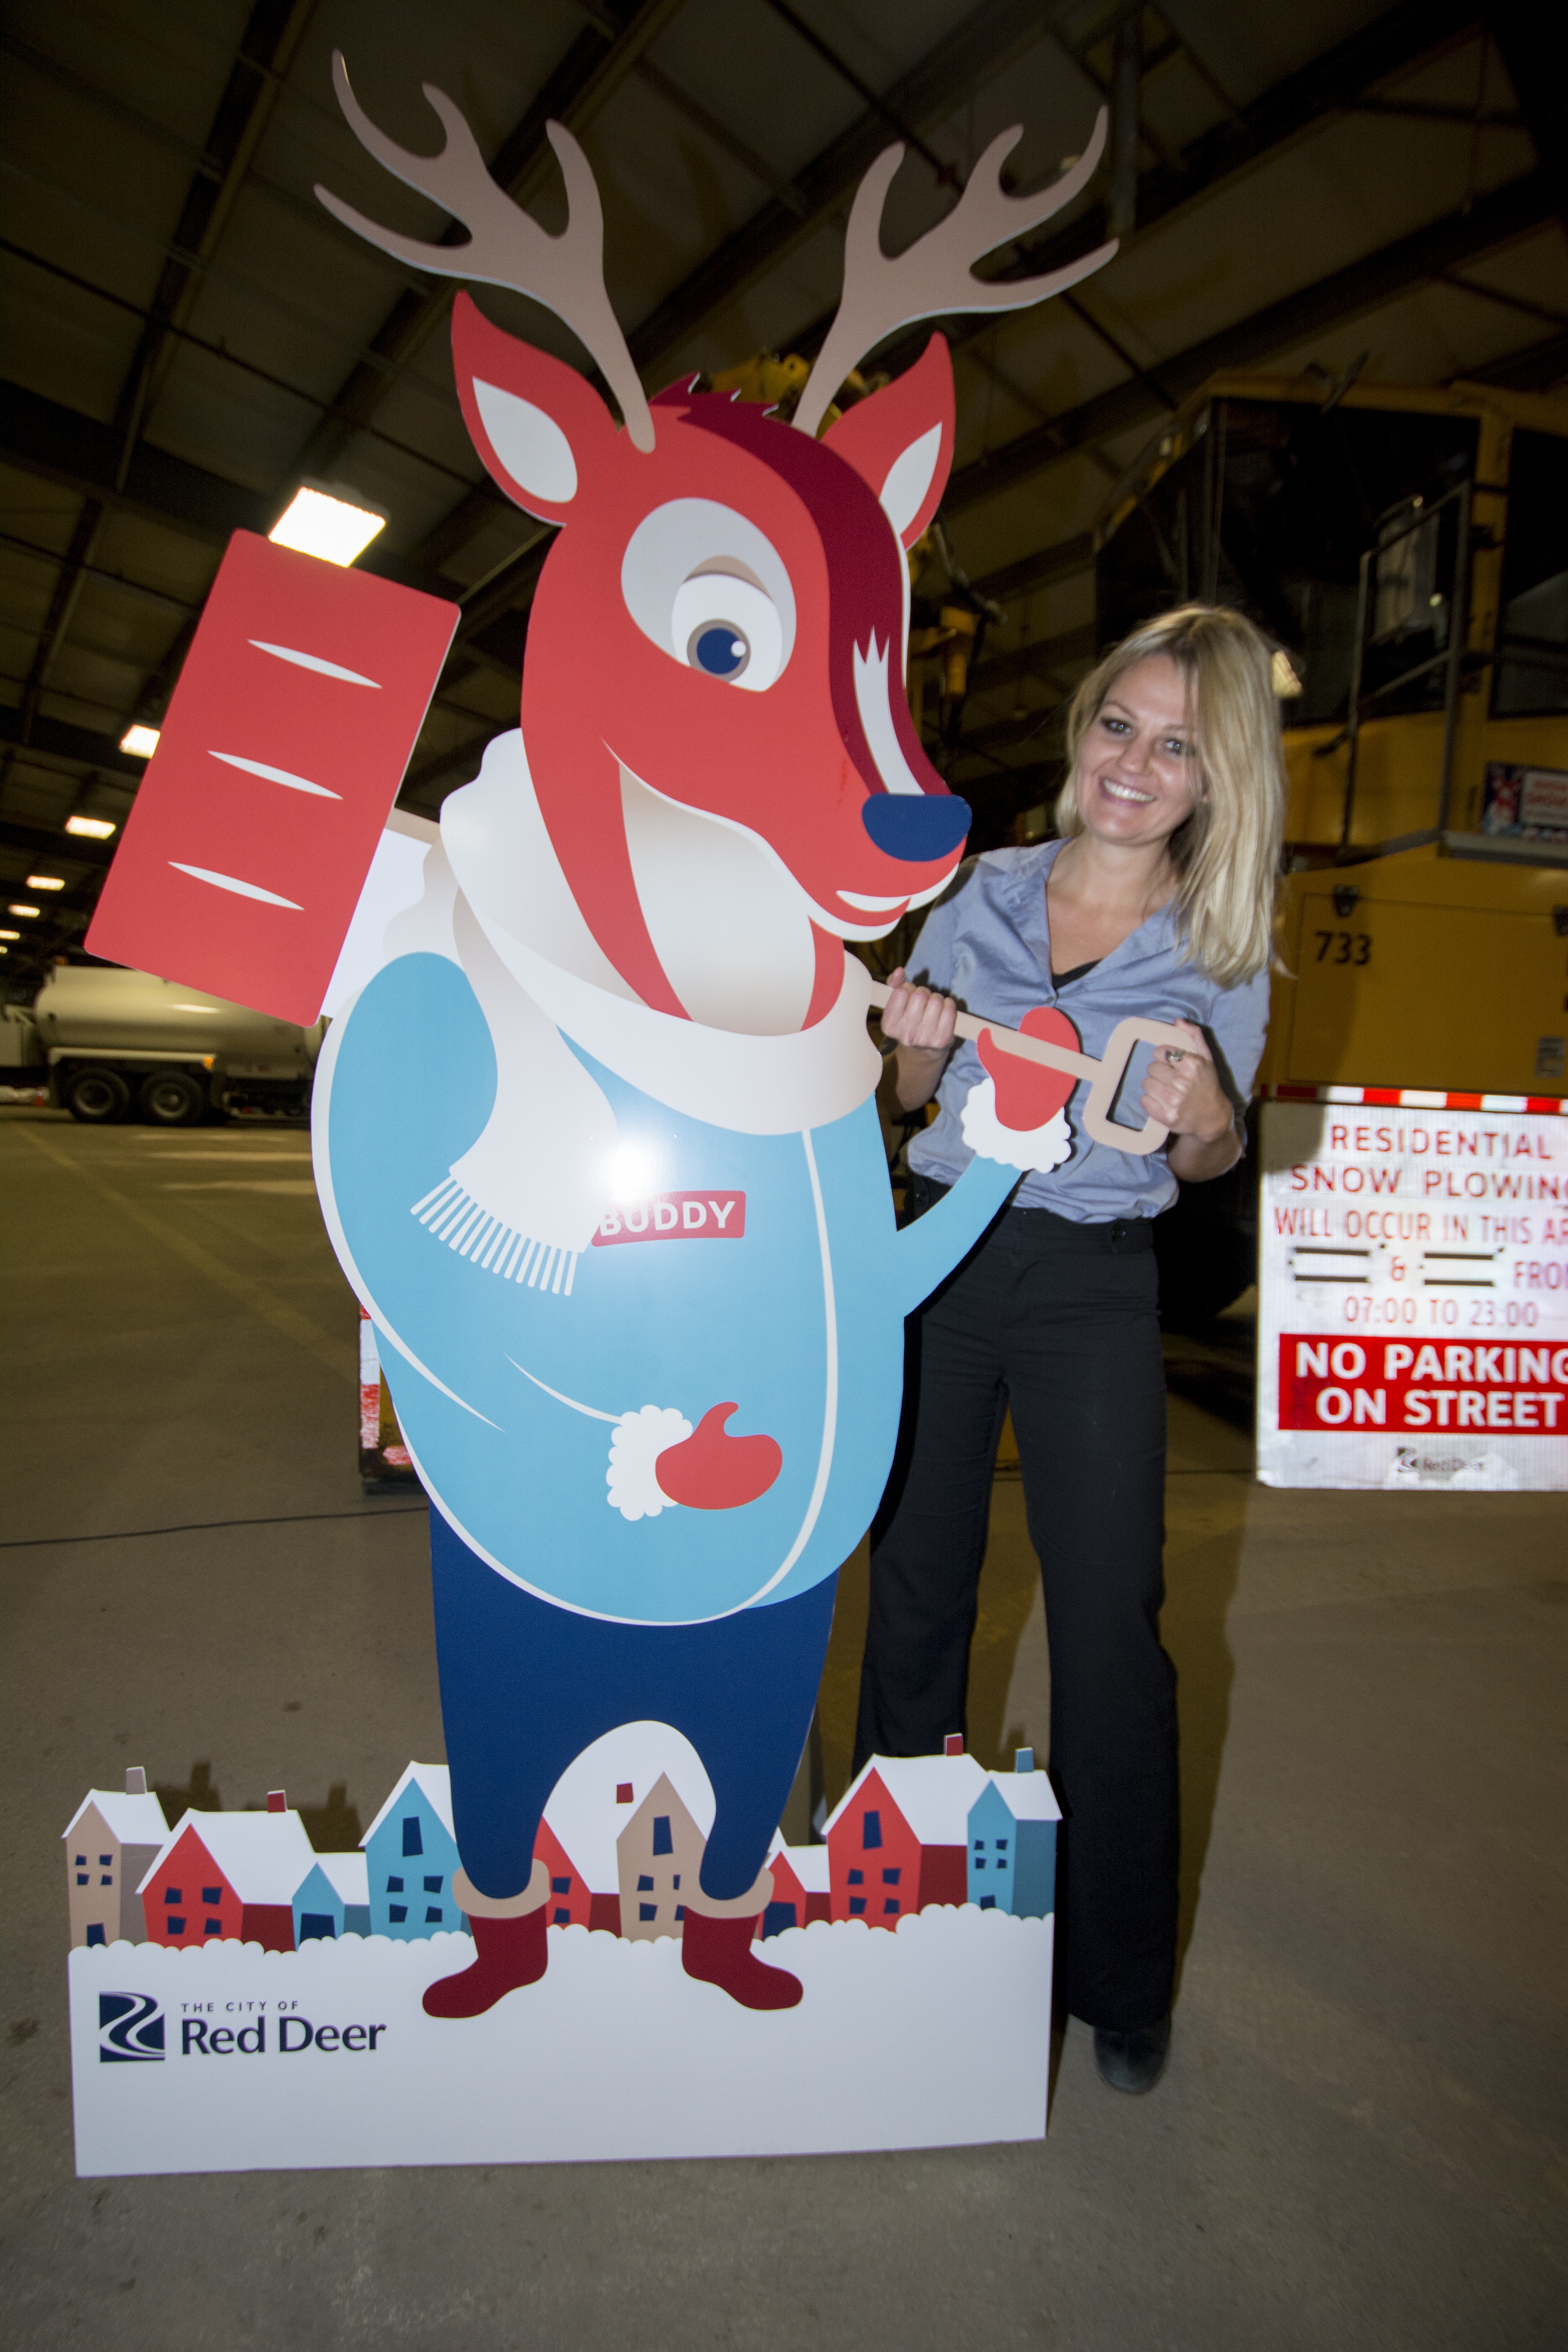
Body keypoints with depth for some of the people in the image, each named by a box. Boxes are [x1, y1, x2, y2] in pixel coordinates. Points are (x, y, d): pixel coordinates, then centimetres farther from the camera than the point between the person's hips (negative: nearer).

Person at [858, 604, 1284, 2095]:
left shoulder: (1223, 942, -1)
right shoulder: (985, 891, 4)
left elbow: (1210, 1161, 3)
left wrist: (1203, 1114, -20)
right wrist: (915, 1049, -12)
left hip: (1091, 1292, -2)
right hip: (938, 1251, 2)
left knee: (1109, 1623, -1)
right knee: (917, 1572, 14)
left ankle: (1119, 1976, 24)